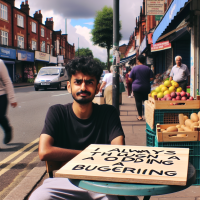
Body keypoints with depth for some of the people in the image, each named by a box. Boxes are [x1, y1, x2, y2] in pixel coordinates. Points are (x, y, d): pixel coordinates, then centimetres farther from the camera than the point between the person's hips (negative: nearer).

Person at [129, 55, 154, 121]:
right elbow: (151, 78, -2)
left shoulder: (134, 68, -6)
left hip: (136, 87, -2)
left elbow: (130, 79, -6)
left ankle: (140, 116, 3)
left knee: (138, 101, 2)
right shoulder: (148, 68, -1)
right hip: (146, 88, 2)